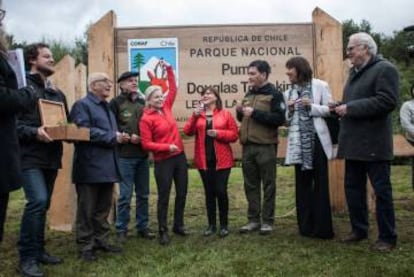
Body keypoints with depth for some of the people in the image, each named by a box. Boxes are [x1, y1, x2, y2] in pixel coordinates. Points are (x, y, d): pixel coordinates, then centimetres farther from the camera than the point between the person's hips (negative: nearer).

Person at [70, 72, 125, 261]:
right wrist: (112, 137, -17)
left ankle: (101, 240, 25)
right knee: (87, 209, 0)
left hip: (107, 166, 9)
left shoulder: (106, 107, 21)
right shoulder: (82, 105, -8)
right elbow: (84, 131, -22)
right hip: (90, 166, -9)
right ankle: (85, 246, 9)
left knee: (103, 208, 15)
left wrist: (119, 136, 1)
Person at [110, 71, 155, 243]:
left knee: (143, 194, 11)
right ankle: (121, 230, 10)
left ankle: (142, 227, 23)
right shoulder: (116, 103, -3)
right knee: (125, 195, -3)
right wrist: (128, 136, -15)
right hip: (125, 156, -6)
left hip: (143, 155, 6)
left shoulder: (143, 102, 14)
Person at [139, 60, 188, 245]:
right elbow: (146, 144, -13)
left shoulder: (166, 108, 6)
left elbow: (173, 89, 15)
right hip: (163, 161, -6)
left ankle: (178, 225, 28)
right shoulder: (146, 119, -10)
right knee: (164, 196, 2)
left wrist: (169, 69, 8)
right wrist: (167, 147, -19)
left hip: (180, 156, 6)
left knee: (182, 193, 12)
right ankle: (163, 231, 13)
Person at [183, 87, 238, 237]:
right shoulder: (198, 114, 10)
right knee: (209, 192, 9)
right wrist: (194, 116, -16)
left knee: (221, 191, -4)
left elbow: (234, 134, -2)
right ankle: (211, 225, 19)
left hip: (221, 160, -3)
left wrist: (218, 133, -16)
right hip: (204, 160, 3)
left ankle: (224, 225, 11)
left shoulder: (225, 114, 2)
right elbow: (188, 131, -3)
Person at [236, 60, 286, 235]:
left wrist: (255, 113, -18)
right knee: (251, 185, 10)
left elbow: (279, 119, -17)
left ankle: (267, 221, 11)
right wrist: (240, 112, 4)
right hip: (247, 147, 7)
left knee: (268, 185, 2)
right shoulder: (248, 95, 17)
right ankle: (253, 220, 19)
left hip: (266, 147, -6)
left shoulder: (274, 94, -4)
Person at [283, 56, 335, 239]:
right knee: (302, 183, 7)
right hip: (298, 143, 5)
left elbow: (330, 110, -3)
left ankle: (322, 227, 5)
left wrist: (311, 106, -15)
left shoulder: (320, 86, 0)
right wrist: (290, 111, -5)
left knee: (320, 183, -2)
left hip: (317, 140, -4)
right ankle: (306, 226, 14)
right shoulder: (288, 93, 13)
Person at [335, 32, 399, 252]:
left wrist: (350, 108, -20)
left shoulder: (385, 69, -9)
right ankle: (359, 230, 27)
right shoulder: (354, 72, 17)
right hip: (354, 143, 9)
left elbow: (387, 101, -22)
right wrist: (340, 107, 5)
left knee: (382, 190, 0)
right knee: (353, 187, 14)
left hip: (374, 144, -9)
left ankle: (387, 237, 10)